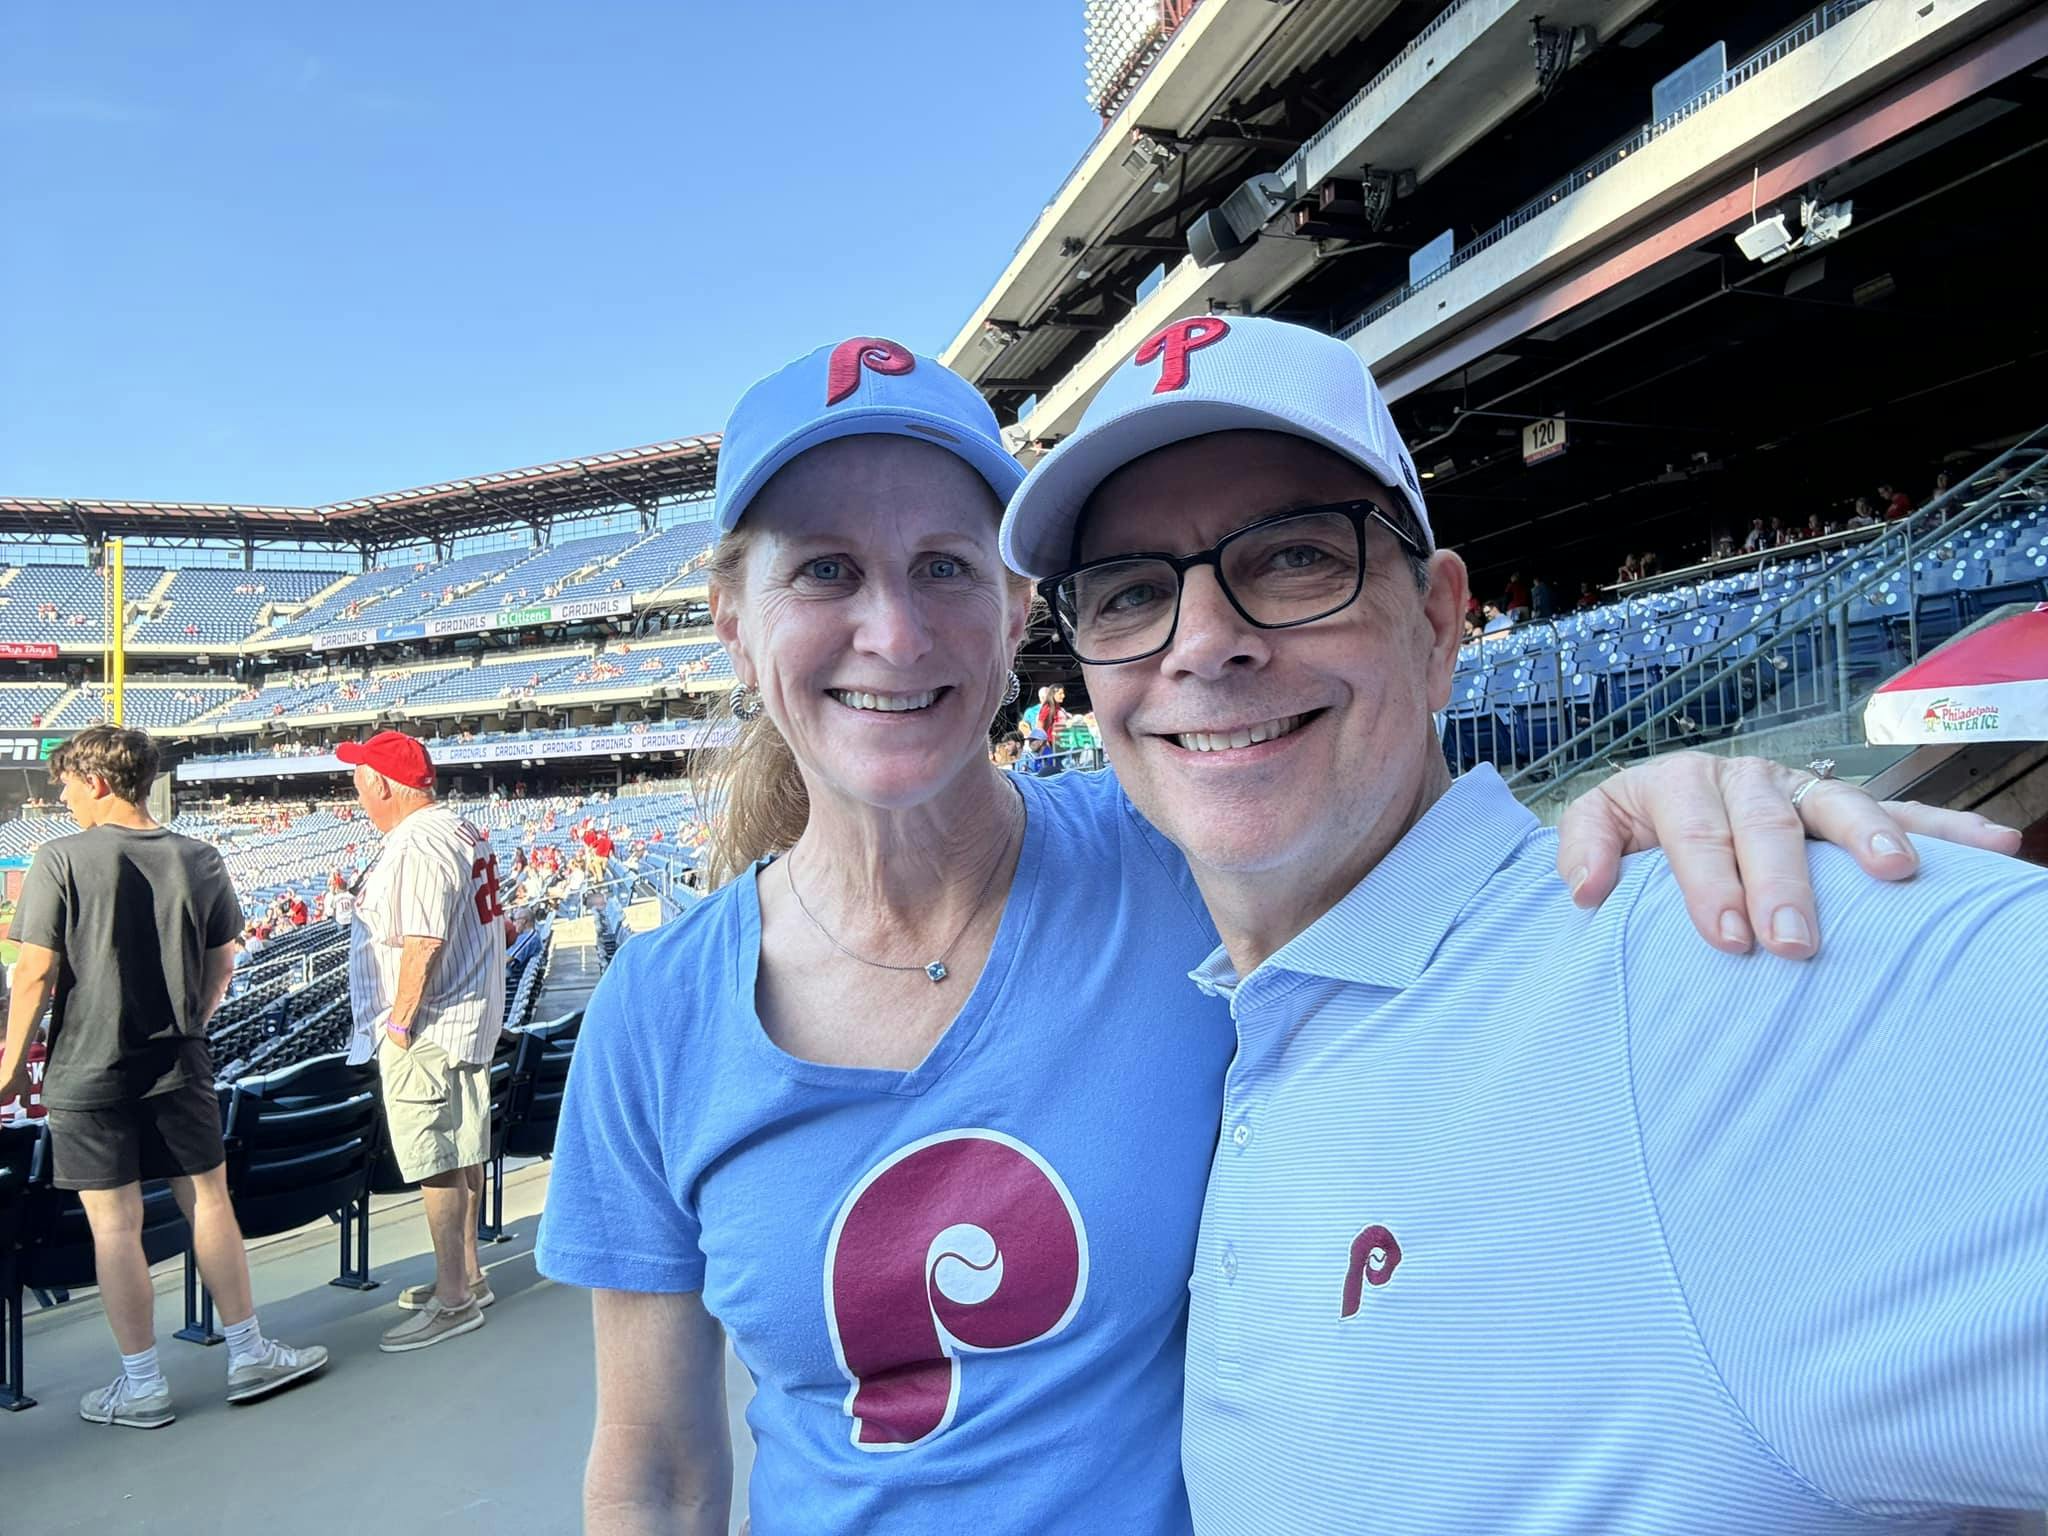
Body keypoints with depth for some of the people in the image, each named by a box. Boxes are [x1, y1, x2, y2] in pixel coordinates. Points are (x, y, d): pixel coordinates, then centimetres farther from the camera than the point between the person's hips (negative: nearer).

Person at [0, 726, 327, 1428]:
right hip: (179, 1066, 3)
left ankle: (142, 1385, 17)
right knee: (209, 1200, 12)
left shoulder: (62, 859, -11)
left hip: (88, 1073, -3)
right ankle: (248, 1353, 21)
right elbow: (222, 965, 7)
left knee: (114, 1224, 6)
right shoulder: (199, 859, 1)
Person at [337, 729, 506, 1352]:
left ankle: (453, 1300, 6)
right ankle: (467, 1275, 30)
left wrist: (400, 1021, -18)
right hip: (470, 1019, 11)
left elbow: (423, 942, -26)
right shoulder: (461, 830, 13)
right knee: (464, 1152, 18)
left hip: (427, 1030, -11)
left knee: (436, 1161, -3)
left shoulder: (416, 845, -19)